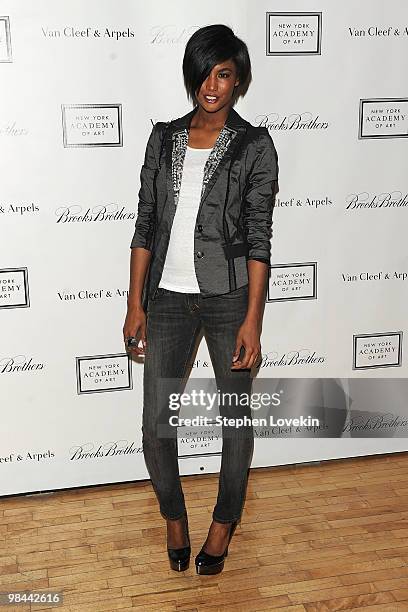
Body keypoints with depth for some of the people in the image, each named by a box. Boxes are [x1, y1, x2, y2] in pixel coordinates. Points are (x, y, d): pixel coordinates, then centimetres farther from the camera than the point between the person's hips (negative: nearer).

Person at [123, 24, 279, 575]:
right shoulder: (164, 138, 7)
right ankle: (174, 516, 29)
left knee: (235, 417, 9)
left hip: (229, 297, -2)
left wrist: (252, 320, -12)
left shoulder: (255, 146, -2)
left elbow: (258, 238, -6)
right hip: (169, 297, 3)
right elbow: (145, 226, 7)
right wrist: (136, 304, 3)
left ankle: (225, 522, 33)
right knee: (156, 425, 2)